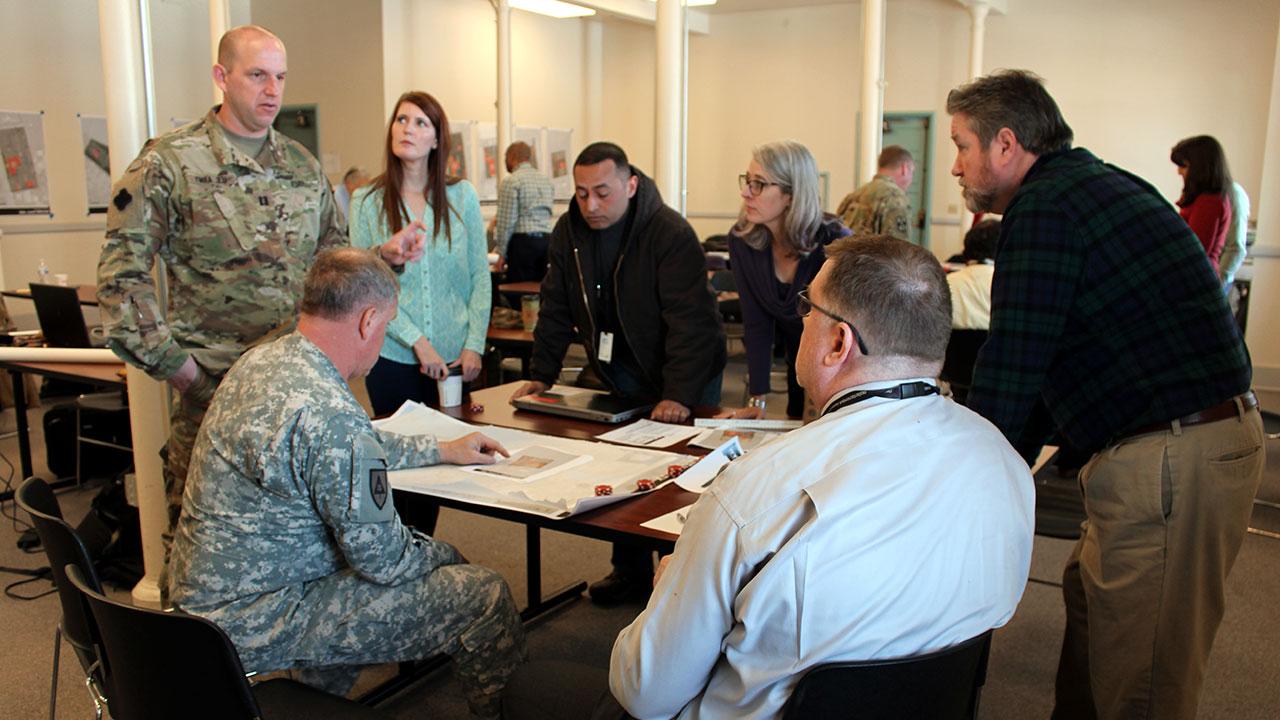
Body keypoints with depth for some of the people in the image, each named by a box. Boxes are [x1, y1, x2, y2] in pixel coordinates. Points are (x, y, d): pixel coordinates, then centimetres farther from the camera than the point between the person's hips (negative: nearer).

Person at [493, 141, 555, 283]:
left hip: (523, 240, -6)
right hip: (546, 238, 6)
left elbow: (507, 221, -9)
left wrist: (502, 253, -1)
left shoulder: (510, 181, -5)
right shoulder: (547, 180, 14)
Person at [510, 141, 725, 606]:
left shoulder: (671, 234, -22)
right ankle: (631, 571, 22)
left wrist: (680, 396, -33)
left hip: (682, 380, -5)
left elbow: (690, 321, -27)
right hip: (613, 372, 5)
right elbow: (555, 309, 4)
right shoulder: (569, 231, -3)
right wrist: (541, 375, -3)